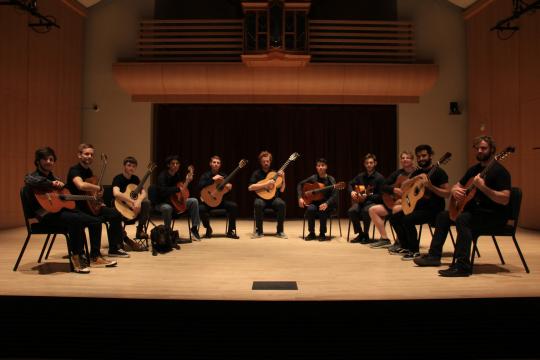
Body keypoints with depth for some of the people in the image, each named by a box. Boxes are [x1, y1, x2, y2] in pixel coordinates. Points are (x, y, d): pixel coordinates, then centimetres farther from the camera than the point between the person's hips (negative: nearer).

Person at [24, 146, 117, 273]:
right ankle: (76, 257, -24)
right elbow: (29, 181, -26)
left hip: (62, 209, 8)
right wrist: (52, 184, -25)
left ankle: (95, 257, -1)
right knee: (77, 220, -36)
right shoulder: (33, 176, 1)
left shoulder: (53, 178, 24)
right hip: (47, 214, -8)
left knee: (96, 221, -5)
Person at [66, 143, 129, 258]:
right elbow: (81, 185, -39)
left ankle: (114, 248, 10)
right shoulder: (74, 170, -16)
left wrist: (98, 193, 4)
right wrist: (99, 188, -24)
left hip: (90, 205, 9)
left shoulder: (89, 171, 12)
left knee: (115, 214, 2)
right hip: (77, 208, -9)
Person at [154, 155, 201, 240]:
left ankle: (194, 228, -9)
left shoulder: (178, 175, 3)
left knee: (194, 201, -12)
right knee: (167, 208, -41)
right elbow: (162, 192, -31)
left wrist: (187, 181, -10)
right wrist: (178, 189, -33)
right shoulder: (162, 176, -16)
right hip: (162, 203, -6)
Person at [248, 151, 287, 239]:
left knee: (281, 203, -31)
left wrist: (283, 178, -7)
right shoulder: (257, 173, 4)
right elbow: (250, 187, -12)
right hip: (261, 197, -2)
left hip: (273, 198, 2)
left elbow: (281, 190, 7)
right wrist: (266, 184, -18)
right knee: (258, 204, -36)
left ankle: (280, 231, -16)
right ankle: (259, 231, -19)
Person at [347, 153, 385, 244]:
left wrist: (367, 196, -24)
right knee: (352, 211, -27)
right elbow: (350, 184, 21)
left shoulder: (379, 177, -6)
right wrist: (352, 192, -1)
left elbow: (380, 195, -11)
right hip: (360, 201, 4)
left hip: (373, 201, -4)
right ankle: (360, 234, -7)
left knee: (366, 211, -37)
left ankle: (366, 235, -15)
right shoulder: (360, 176, 8)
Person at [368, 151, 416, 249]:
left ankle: (399, 241, -23)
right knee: (372, 210, -5)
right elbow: (383, 187, 6)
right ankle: (385, 239, -2)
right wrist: (394, 189, -12)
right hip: (394, 202, 7)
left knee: (396, 209, -38)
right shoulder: (398, 173, 10)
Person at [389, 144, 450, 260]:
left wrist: (431, 186, -28)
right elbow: (403, 186, 3)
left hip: (433, 209, -8)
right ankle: (406, 247, 16)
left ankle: (415, 251, -13)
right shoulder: (417, 172, 13)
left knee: (407, 219, -29)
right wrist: (416, 178, -12)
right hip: (419, 206, 8)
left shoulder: (438, 172, -10)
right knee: (394, 218, 5)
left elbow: (447, 193, -16)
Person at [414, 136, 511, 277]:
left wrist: (483, 187, -35)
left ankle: (462, 266, -35)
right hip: (476, 210, 9)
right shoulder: (474, 169, 11)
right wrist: (455, 190, -6)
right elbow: (456, 186, 19)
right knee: (443, 215, 11)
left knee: (463, 219, -34)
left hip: (495, 215, -9)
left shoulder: (499, 171, -15)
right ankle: (434, 256, 17)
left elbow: (505, 200, -25)